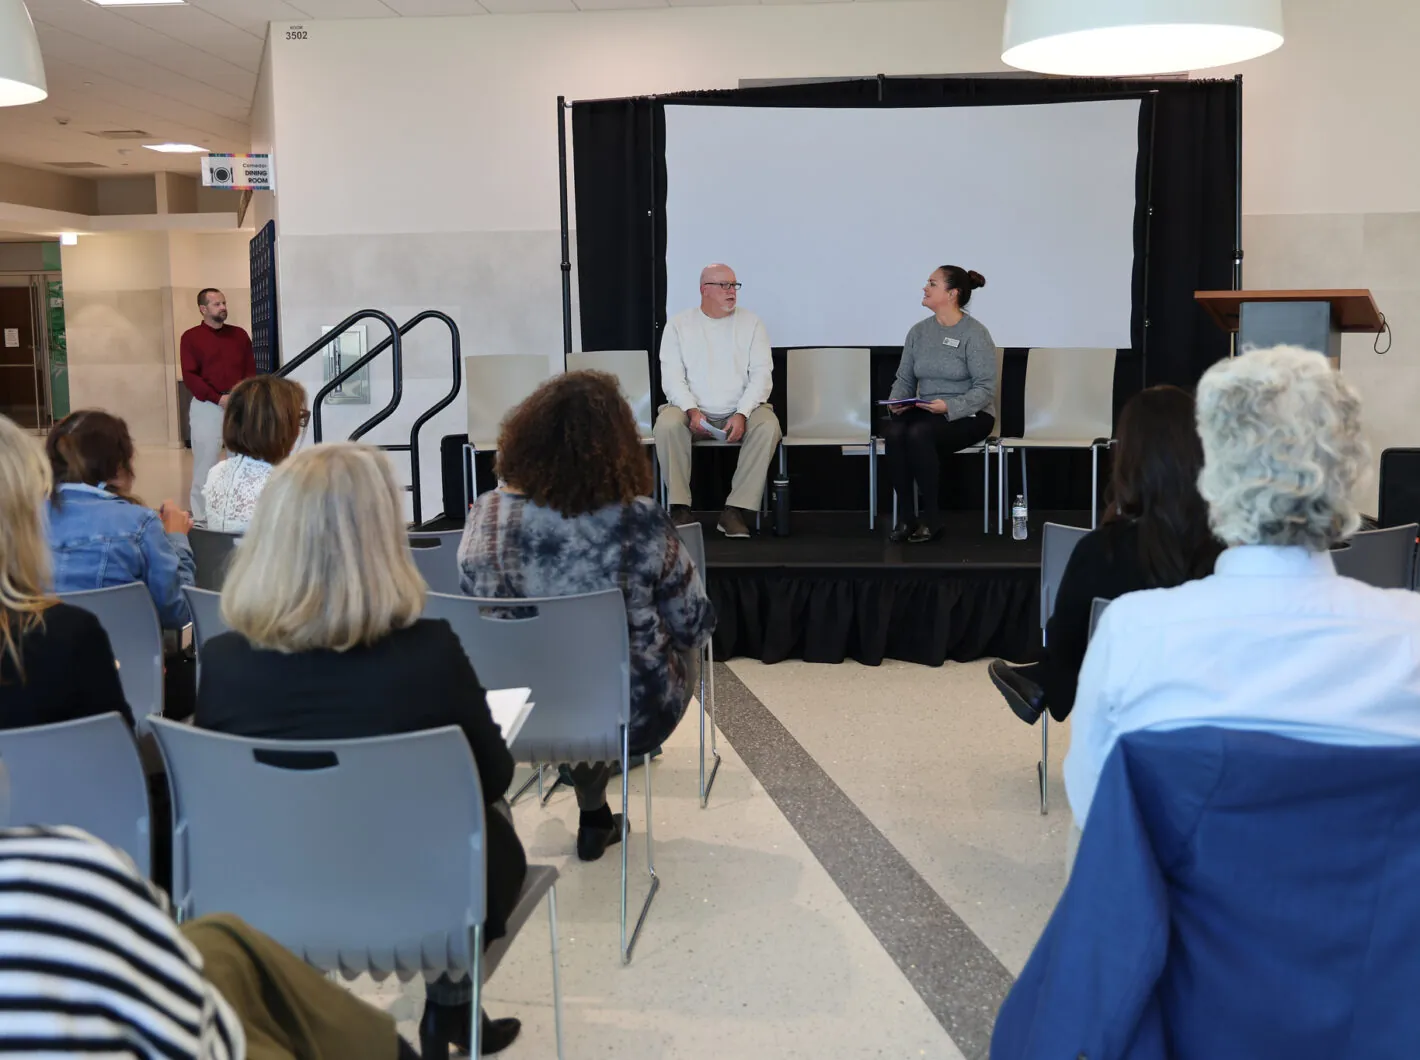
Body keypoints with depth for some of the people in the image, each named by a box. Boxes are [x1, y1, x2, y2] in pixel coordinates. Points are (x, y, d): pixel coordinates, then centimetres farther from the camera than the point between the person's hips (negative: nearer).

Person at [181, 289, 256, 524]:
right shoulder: (191, 337, 1)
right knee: (205, 464, -1)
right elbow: (190, 376, -6)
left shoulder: (239, 334, 11)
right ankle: (202, 520, 4)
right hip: (206, 406, -3)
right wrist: (218, 398, -16)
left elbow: (250, 370, 7)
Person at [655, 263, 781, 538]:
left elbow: (762, 374, -1)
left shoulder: (751, 323, 7)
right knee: (667, 424, -32)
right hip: (693, 412, 0)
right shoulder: (679, 325, 7)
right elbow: (671, 377, -1)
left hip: (739, 413, 1)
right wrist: (692, 411, -20)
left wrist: (742, 414, -17)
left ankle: (735, 510, -27)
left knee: (768, 425, -30)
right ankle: (680, 508, -22)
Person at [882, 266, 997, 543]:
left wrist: (949, 406, -26)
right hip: (925, 412, 5)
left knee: (918, 433, -35)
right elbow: (904, 378, 12)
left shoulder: (975, 333, -9)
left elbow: (986, 389, -13)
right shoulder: (918, 331, 9)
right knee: (893, 432, -29)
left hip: (967, 416, -5)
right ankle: (905, 517, -19)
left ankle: (931, 516, -19)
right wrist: (896, 402, -10)